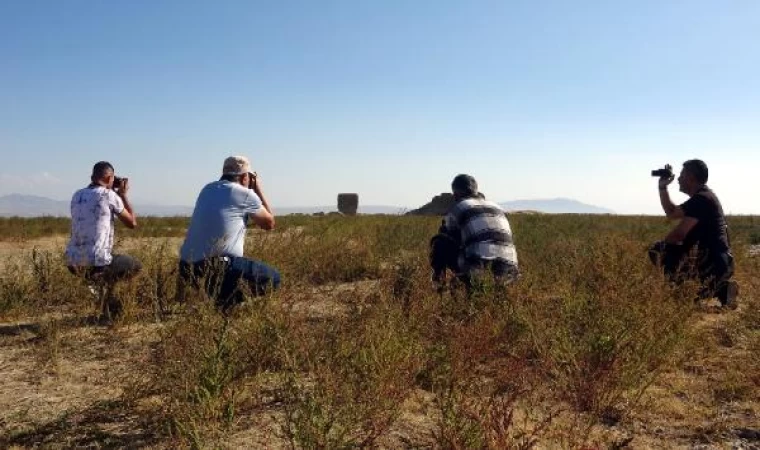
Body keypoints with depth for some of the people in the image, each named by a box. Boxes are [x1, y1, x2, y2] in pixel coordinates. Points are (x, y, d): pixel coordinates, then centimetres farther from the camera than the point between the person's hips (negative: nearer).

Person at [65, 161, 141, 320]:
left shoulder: (77, 195, 10)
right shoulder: (109, 195, -7)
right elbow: (132, 223, 2)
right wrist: (123, 195, 12)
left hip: (73, 262, 6)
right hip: (96, 262, -6)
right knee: (135, 265, 22)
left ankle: (108, 312, 32)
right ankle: (105, 283, 5)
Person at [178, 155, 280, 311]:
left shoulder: (207, 189, 16)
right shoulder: (246, 194, -3)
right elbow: (269, 223, 11)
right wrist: (258, 190, 17)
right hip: (218, 268, -8)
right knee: (272, 278, 3)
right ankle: (223, 305, -9)